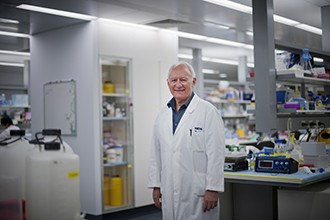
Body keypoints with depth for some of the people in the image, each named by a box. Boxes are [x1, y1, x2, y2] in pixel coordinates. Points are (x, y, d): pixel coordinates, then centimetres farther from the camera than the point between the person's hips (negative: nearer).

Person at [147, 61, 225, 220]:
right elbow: (156, 153, 14)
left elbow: (216, 154, -10)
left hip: (198, 194, -5)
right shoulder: (163, 114, 12)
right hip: (169, 193, 5)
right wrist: (155, 185, 11)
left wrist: (213, 189, -13)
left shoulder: (208, 111, -6)